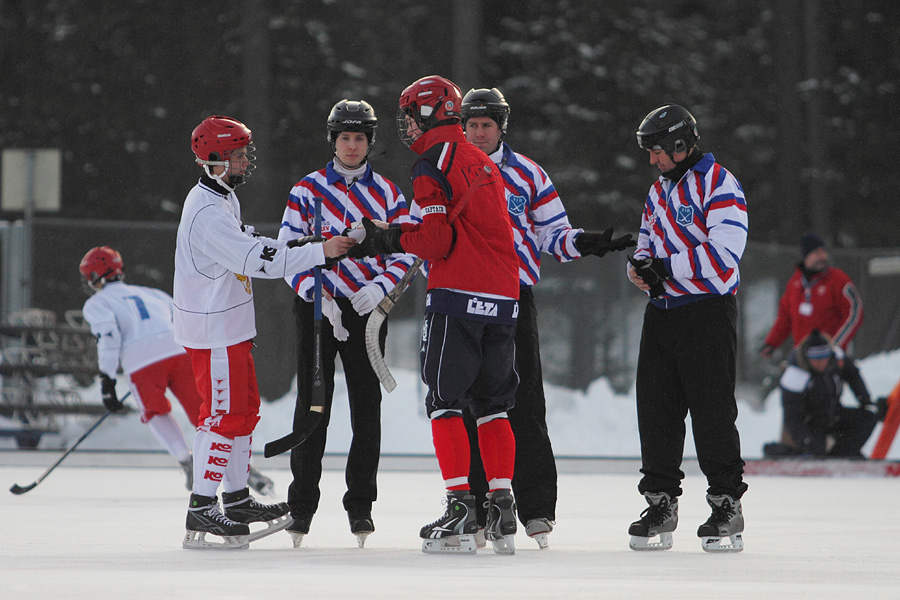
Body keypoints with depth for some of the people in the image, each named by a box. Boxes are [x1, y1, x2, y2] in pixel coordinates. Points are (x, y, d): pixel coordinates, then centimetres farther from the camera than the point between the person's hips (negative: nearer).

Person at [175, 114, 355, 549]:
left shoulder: (223, 197, 12)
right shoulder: (207, 213, -23)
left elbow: (248, 249, 24)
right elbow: (257, 260, -28)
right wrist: (321, 251, -27)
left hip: (231, 325, 11)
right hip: (212, 333, -11)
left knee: (245, 408, 16)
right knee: (223, 414, -9)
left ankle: (237, 499, 25)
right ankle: (201, 513, -7)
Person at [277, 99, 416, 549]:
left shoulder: (387, 193, 7)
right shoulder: (307, 190, 3)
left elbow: (405, 250, 4)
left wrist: (381, 285, -14)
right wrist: (316, 294, -14)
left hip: (367, 309, 1)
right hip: (317, 307, -1)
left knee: (366, 406, 1)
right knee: (312, 403, -1)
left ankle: (361, 505, 10)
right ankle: (302, 506, 6)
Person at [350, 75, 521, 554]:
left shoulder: (433, 164, -6)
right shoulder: (483, 163, 20)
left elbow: (436, 240, -13)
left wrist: (386, 239, 1)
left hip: (458, 298, -7)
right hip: (503, 298, 8)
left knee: (445, 402, -2)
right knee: (492, 405, 11)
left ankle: (460, 512, -9)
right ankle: (502, 513, 7)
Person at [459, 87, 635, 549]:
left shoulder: (528, 176, 7)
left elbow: (553, 235, 7)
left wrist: (585, 243, -11)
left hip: (514, 297, -2)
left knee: (524, 405, -6)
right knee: (468, 405, 2)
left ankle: (537, 509, -5)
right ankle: (474, 508, 8)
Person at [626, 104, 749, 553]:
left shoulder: (718, 185, -9)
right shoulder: (659, 191, 18)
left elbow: (724, 253, -19)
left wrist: (666, 267, -18)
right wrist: (640, 266, 0)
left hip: (707, 311, -8)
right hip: (662, 311, 8)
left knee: (712, 409, -7)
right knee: (656, 407, 5)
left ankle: (726, 505, -1)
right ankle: (660, 503, 13)